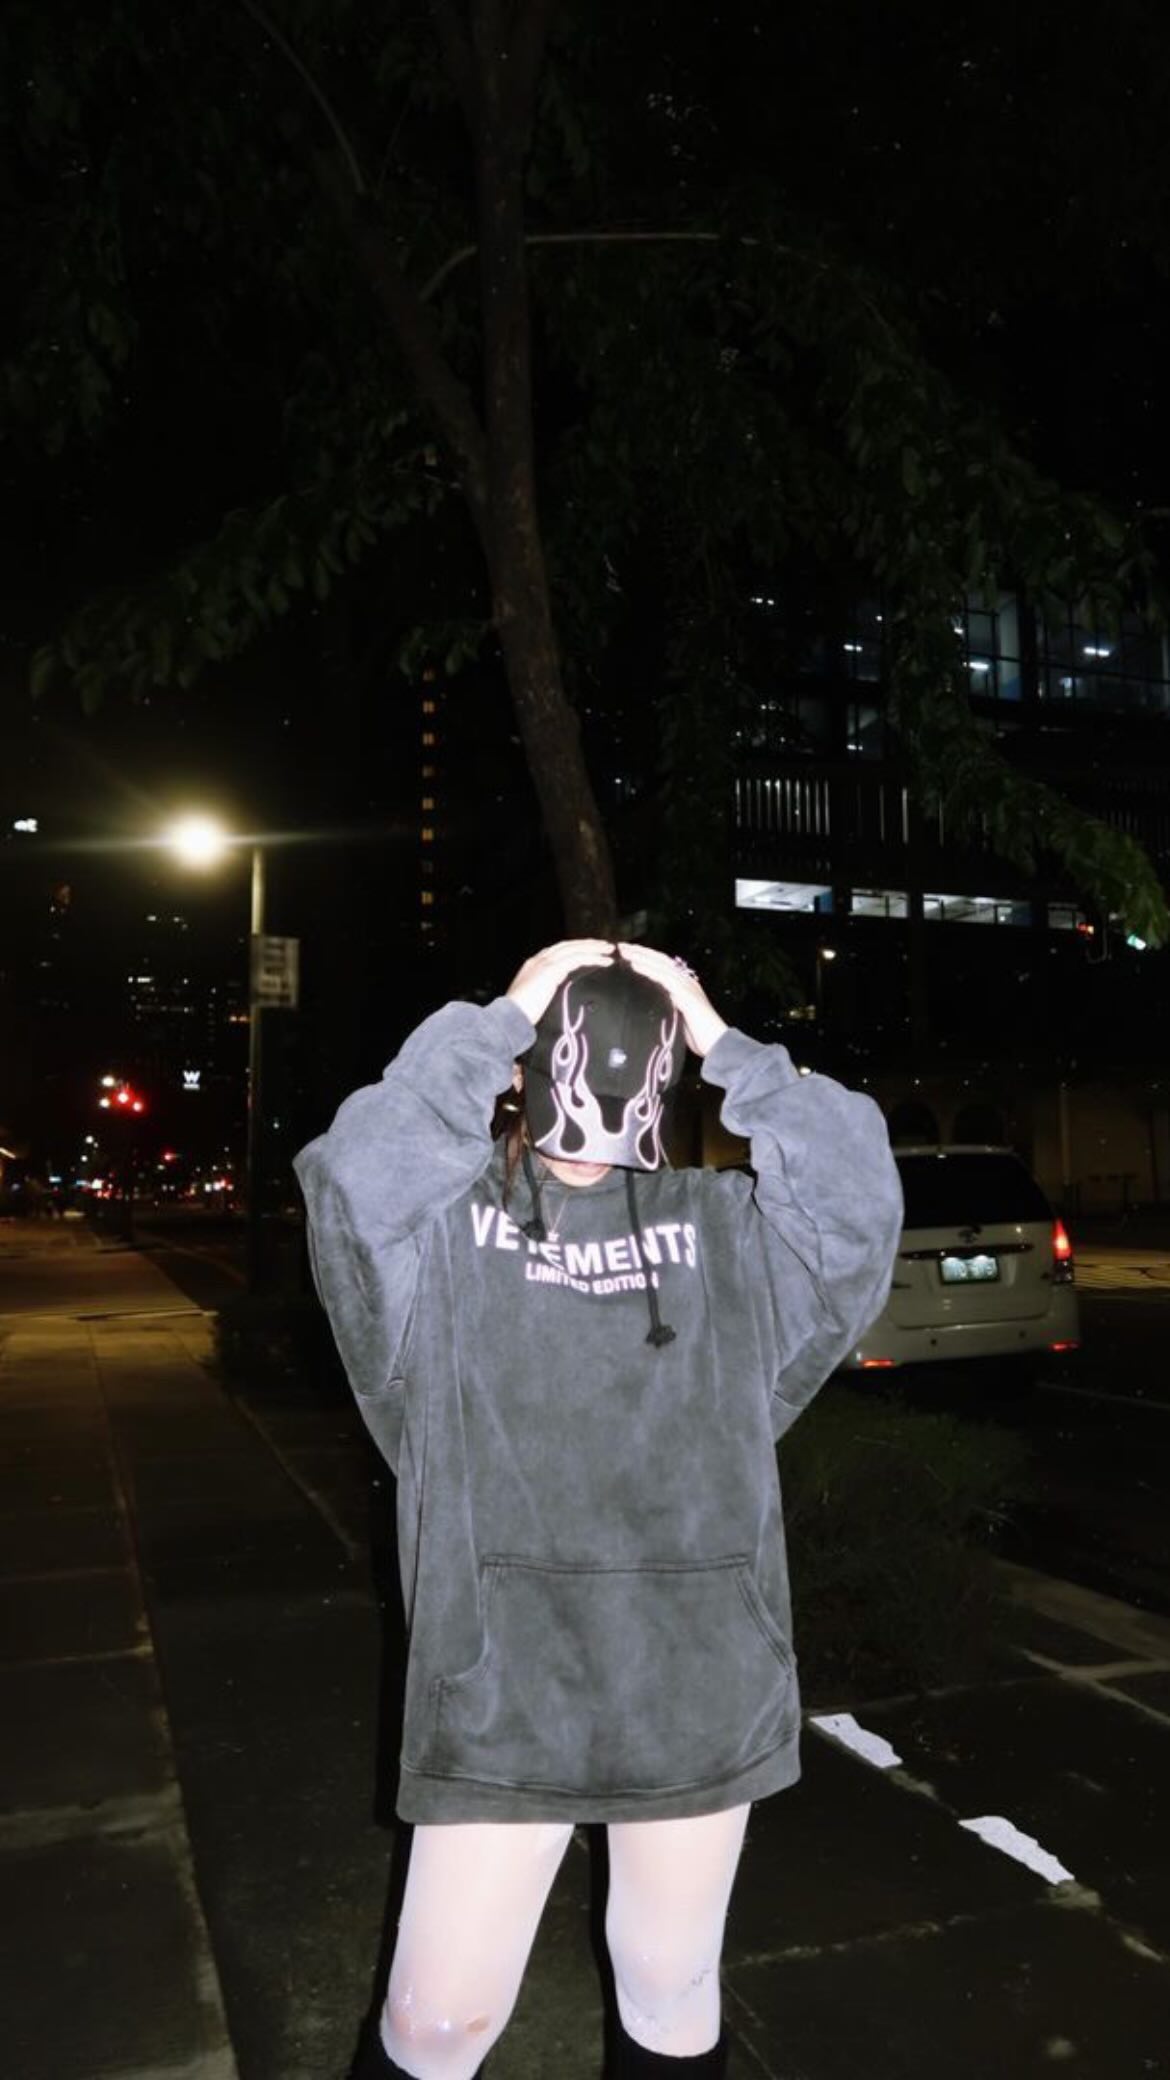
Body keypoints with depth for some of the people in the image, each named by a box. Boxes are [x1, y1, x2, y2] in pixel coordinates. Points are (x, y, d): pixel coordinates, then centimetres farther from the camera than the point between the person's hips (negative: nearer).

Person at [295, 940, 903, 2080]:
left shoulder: (716, 1224, 4)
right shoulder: (445, 1227, -3)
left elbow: (860, 1202, -10)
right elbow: (356, 1176, -23)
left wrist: (723, 1043, -9)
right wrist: (498, 1020, -18)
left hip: (700, 1681, 2)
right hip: (502, 1684, -2)